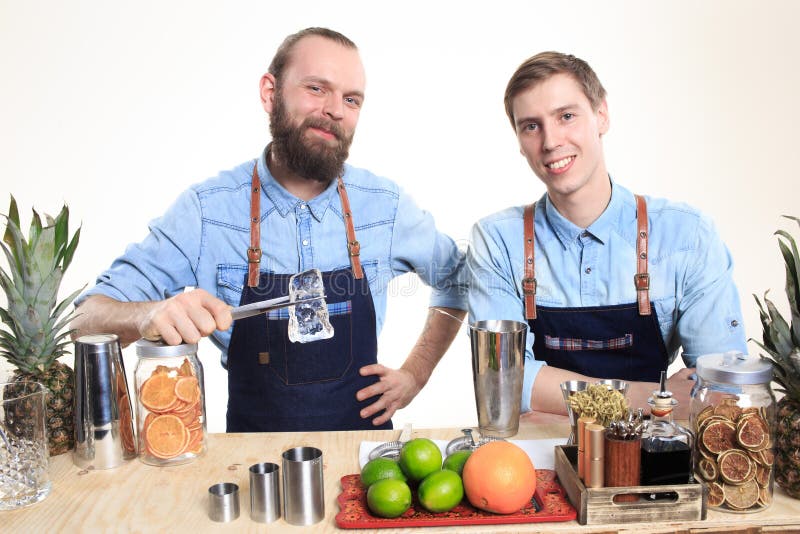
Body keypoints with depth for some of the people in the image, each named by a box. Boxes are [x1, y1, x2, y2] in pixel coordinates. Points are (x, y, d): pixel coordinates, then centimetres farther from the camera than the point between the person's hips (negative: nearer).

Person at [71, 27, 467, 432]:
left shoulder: (385, 205, -5)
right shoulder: (208, 209, -10)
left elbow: (456, 281, 11)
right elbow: (89, 316, -8)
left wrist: (415, 375, 0)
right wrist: (152, 315, -31)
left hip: (362, 437, 0)